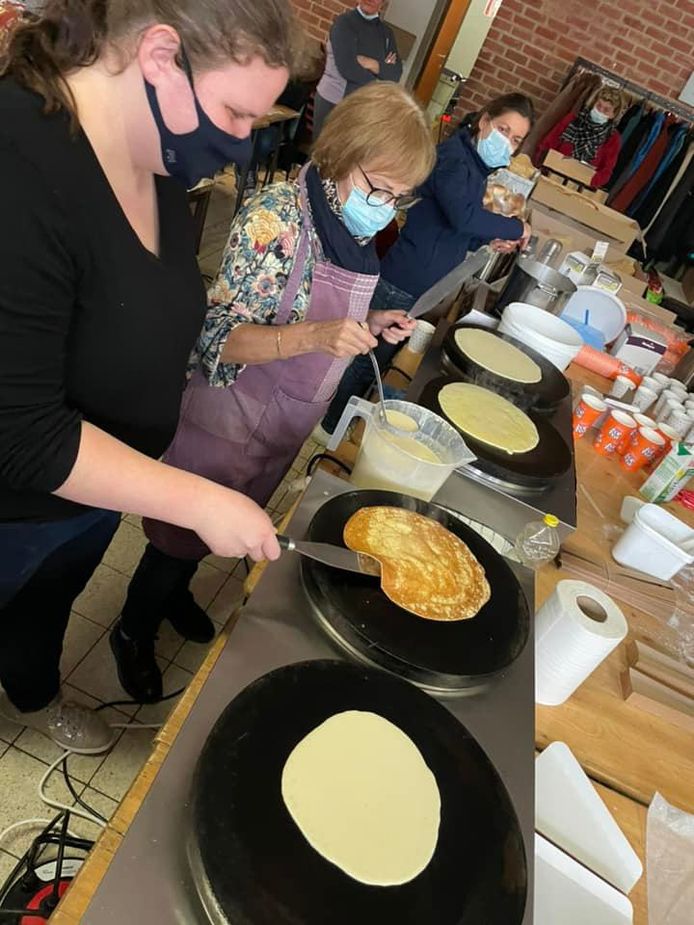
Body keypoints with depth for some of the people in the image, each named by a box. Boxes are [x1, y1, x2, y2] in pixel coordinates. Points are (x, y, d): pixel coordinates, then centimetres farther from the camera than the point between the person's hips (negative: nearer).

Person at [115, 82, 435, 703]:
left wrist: (368, 325, -4)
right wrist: (314, 335, -40)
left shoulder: (355, 231, 1)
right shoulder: (278, 216, -23)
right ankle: (135, 631, 40)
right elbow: (220, 338, -25)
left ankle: (175, 592, 55)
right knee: (183, 530, 13)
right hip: (233, 417, -7)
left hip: (289, 422, 7)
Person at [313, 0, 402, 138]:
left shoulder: (387, 32, 10)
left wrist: (372, 64, -18)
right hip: (331, 102, -3)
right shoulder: (344, 21, -3)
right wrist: (383, 69, -5)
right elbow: (347, 67, -16)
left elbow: (396, 74, -1)